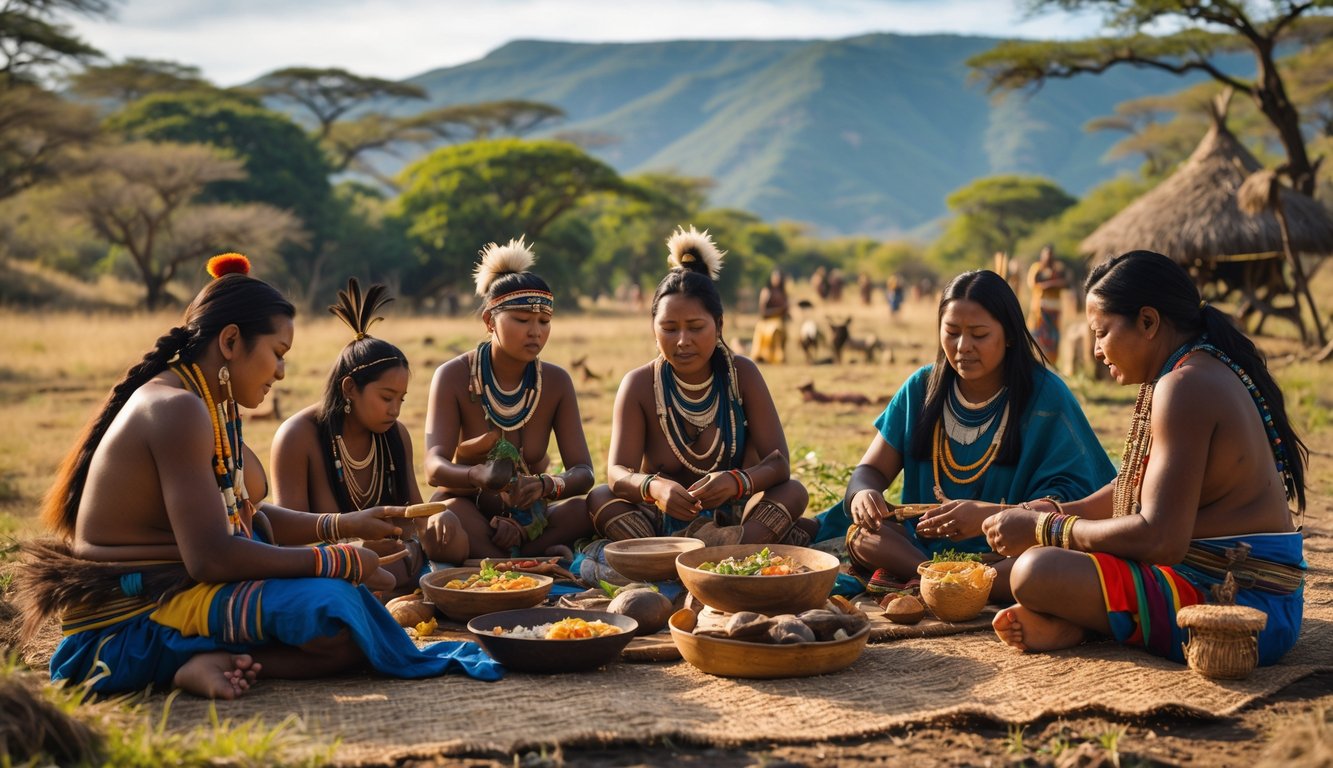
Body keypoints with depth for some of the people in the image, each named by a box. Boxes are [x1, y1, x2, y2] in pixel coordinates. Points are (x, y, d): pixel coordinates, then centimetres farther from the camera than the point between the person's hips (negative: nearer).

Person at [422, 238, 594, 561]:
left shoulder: (556, 382, -5)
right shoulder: (454, 376, -12)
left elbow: (583, 471, -11)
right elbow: (434, 467, -23)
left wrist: (544, 485, -36)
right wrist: (480, 475, -47)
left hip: (530, 518, 2)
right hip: (468, 514, -2)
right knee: (438, 532, -37)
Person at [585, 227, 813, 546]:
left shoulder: (742, 374, -6)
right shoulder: (639, 385, -8)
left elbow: (779, 463, -14)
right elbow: (616, 474, -20)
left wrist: (738, 482, -38)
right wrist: (653, 488, -45)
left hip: (733, 515, 0)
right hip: (661, 521, 0)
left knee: (793, 491, -24)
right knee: (600, 498, -27)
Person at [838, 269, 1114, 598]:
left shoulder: (1045, 395, -5)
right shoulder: (922, 389, 7)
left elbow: (1071, 495, -13)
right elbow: (871, 470, 8)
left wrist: (990, 515, -30)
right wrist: (863, 493, -19)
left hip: (1004, 556, -3)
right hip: (926, 545, 4)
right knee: (862, 534, -23)